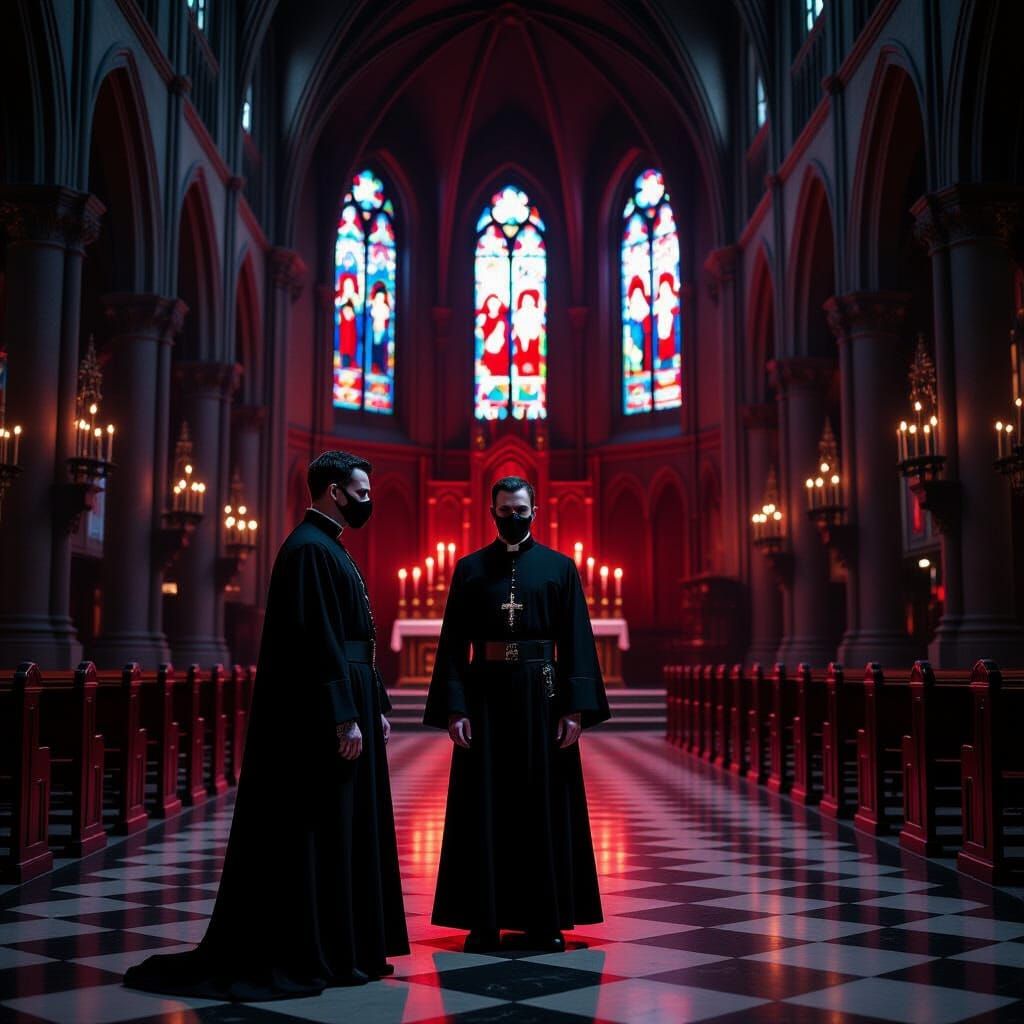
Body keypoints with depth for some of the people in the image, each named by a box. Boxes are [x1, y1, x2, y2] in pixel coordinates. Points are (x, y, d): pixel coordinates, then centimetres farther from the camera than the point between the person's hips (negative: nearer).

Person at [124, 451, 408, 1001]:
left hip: (347, 707, 11)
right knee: (315, 830, -3)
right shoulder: (309, 548, -14)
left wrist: (375, 706, 18)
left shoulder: (331, 549, 18)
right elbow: (317, 640, -21)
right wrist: (344, 718, -23)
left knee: (342, 827, 14)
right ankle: (305, 953, 6)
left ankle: (342, 948, 23)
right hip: (320, 715, -11)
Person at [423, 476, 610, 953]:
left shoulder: (559, 567, 5)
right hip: (485, 692, 1)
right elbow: (453, 644, 2)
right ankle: (484, 918, 10)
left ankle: (545, 919, 12)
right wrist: (454, 709, -8)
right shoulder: (470, 569, 6)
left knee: (544, 805, 3)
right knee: (484, 806, 2)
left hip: (541, 693, 0)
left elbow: (576, 641, 0)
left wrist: (576, 708, -9)